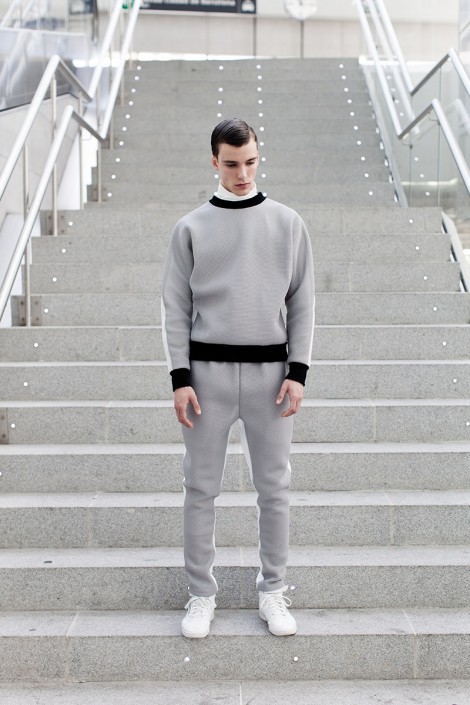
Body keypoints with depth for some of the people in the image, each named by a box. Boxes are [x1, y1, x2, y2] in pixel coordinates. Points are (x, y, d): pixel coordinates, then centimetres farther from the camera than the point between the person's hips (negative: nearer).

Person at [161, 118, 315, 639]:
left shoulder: (288, 224, 6)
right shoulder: (191, 229, 3)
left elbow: (302, 303, 6)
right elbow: (175, 308, 3)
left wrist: (298, 371, -3)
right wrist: (180, 378, -5)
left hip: (270, 370, 1)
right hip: (208, 369, 0)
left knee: (274, 487, 7)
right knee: (201, 488, 4)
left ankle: (273, 590, 22)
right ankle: (201, 594, 18)